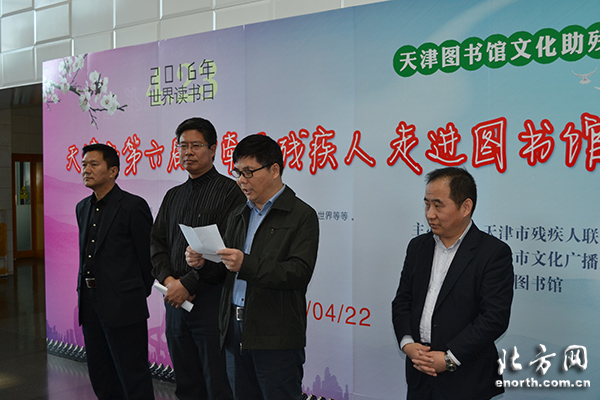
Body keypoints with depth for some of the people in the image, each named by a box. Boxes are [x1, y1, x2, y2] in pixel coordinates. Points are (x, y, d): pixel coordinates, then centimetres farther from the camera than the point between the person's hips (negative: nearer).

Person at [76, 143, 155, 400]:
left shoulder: (133, 206, -11)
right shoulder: (83, 207, 13)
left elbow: (148, 255, -8)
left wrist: (139, 294, -1)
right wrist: (84, 289, 14)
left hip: (123, 306, -8)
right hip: (90, 303, 8)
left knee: (133, 378, 0)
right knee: (101, 378, 16)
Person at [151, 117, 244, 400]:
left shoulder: (230, 191, -6)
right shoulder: (173, 196, 16)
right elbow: (157, 243, 14)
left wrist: (187, 284, -15)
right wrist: (168, 279, -4)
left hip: (212, 300, -6)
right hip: (175, 300, 7)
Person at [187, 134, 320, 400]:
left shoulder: (302, 216, -5)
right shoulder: (238, 217, 17)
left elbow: (299, 273, -17)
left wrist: (246, 264, -26)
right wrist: (203, 263, -3)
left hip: (276, 338, -6)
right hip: (235, 332, 6)